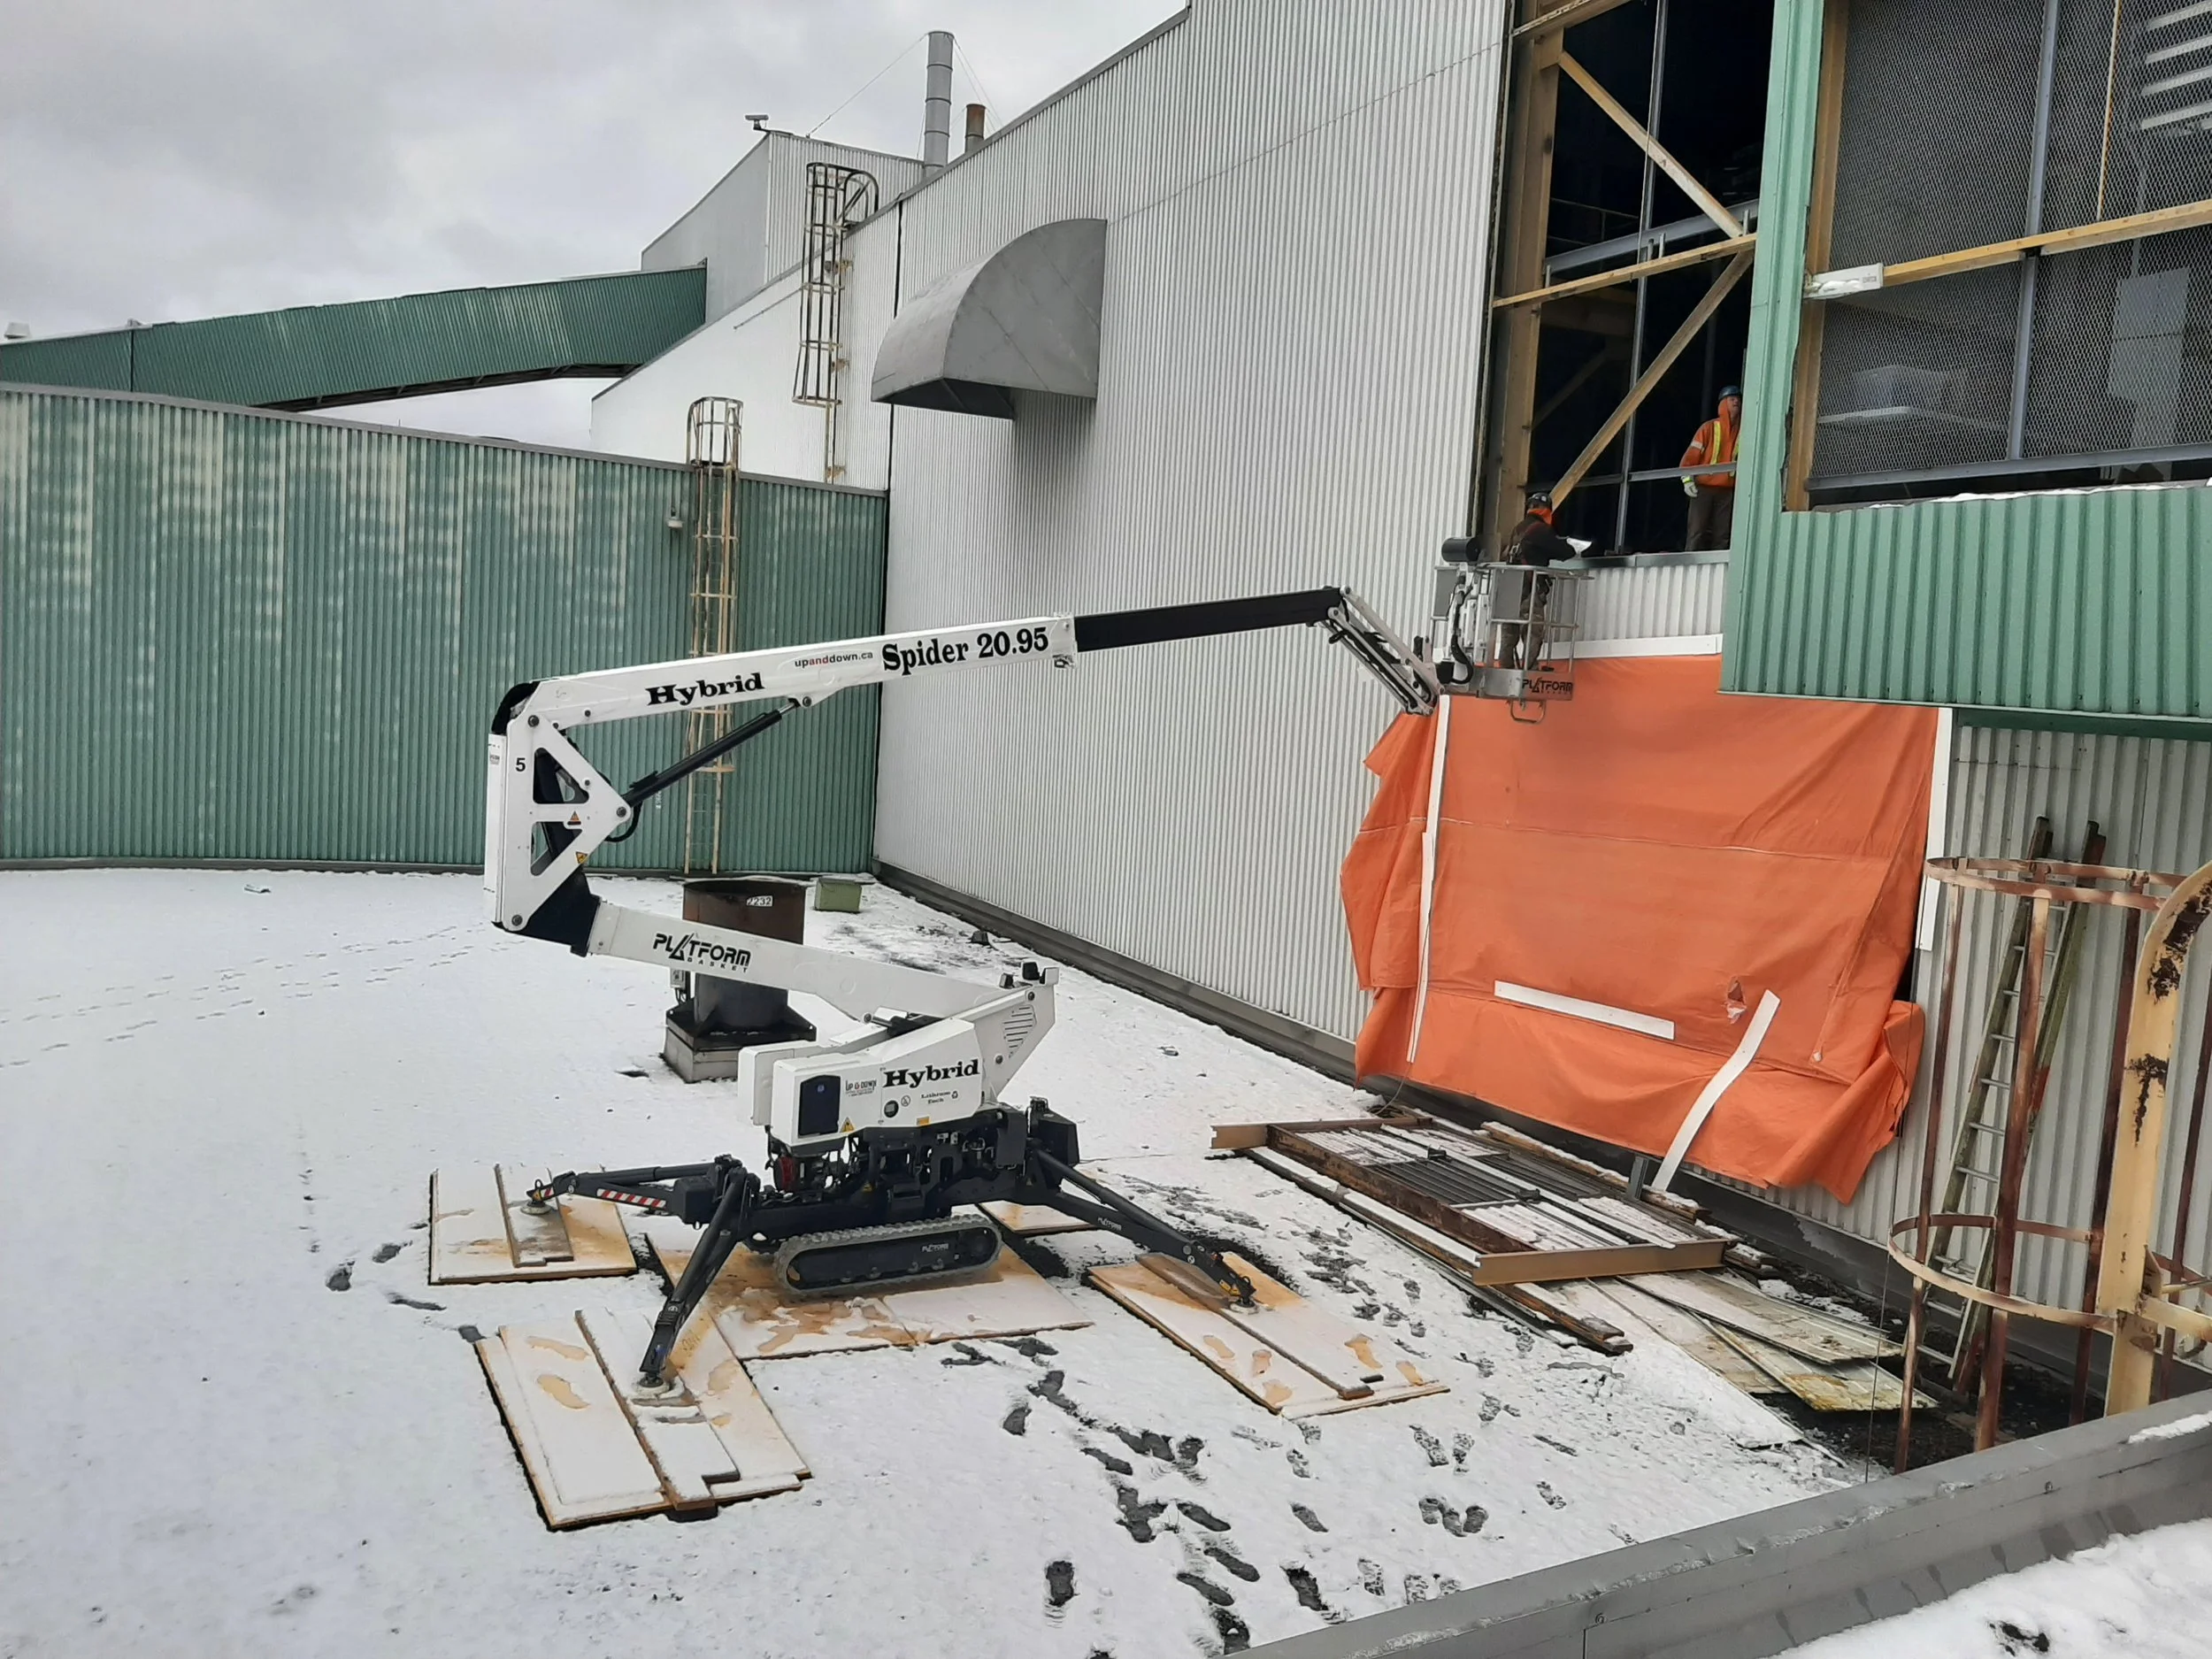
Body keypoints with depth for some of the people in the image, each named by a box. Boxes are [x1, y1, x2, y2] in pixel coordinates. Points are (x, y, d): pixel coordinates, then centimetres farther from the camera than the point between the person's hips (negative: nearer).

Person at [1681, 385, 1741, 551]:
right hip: (1704, 487, -3)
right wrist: (1687, 479, -14)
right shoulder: (1710, 427, 1)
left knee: (1722, 535, 0)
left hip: (1727, 490, 3)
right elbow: (1691, 454, -3)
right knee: (1698, 531, -7)